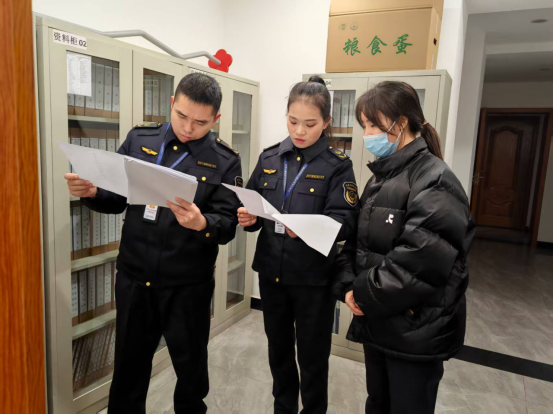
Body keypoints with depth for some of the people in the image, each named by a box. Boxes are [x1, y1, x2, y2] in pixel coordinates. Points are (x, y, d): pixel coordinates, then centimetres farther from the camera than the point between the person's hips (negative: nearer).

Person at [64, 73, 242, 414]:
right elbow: (118, 198, 7)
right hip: (133, 277, 3)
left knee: (191, 363, 19)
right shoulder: (139, 139, 1)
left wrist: (202, 223, -34)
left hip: (187, 284, -2)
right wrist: (92, 192, -13)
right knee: (129, 363, 21)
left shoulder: (224, 161, -9)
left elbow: (228, 226, -13)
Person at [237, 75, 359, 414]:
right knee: (278, 349, 21)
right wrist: (249, 218, -14)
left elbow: (346, 222, -18)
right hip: (271, 272, 5)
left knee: (312, 356, 13)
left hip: (314, 278, -4)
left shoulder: (337, 165, -9)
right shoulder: (270, 158, 3)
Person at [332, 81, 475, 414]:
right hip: (376, 322, 8)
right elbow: (358, 240, 10)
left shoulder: (434, 180, -17)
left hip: (416, 329, -7)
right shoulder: (381, 177, 10)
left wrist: (364, 294, -16)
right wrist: (347, 286, -6)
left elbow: (421, 261, -27)